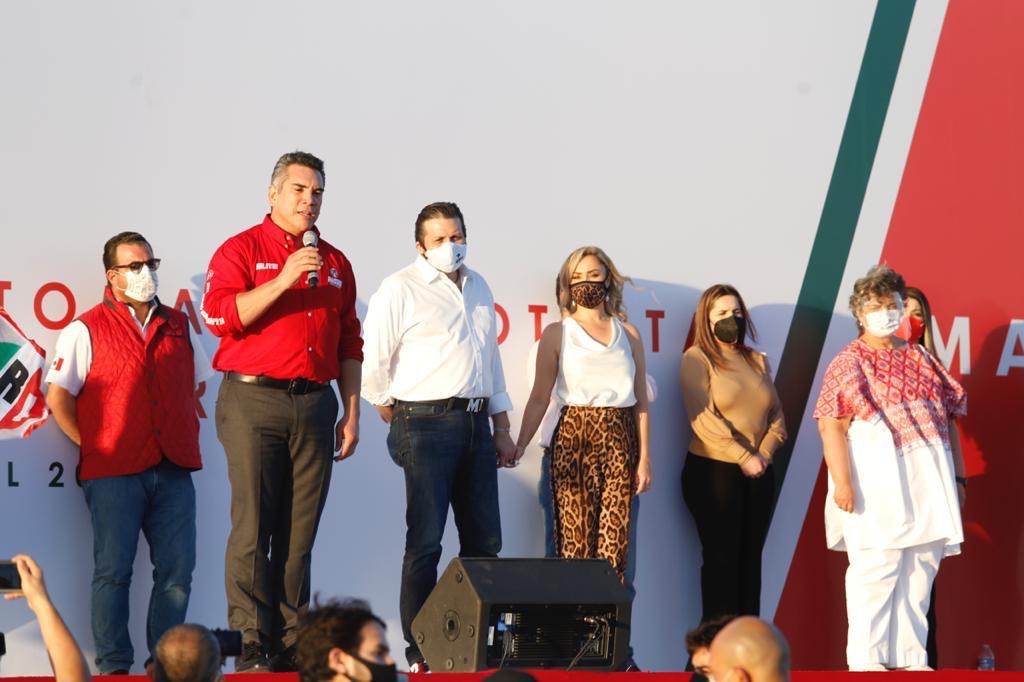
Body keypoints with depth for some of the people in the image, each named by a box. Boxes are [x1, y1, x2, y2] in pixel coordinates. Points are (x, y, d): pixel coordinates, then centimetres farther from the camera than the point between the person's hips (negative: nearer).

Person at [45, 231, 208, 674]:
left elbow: (200, 386, 27)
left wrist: (189, 436, 14)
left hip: (173, 470, 4)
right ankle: (113, 666, 2)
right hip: (113, 473, -4)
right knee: (113, 570, -4)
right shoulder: (87, 330, 1)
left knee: (177, 570, 2)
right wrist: (94, 447, -5)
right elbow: (58, 399, -3)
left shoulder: (178, 326, 16)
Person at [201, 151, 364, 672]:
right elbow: (219, 315, -11)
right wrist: (284, 280, -16)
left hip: (314, 403, 4)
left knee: (300, 534, 3)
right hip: (253, 399, -4)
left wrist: (351, 413, 13)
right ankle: (251, 648, -6)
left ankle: (290, 646, 6)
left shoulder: (335, 262, 18)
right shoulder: (241, 249, 3)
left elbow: (349, 344, 19)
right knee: (253, 529, -7)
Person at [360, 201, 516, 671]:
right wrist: (394, 416, -1)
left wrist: (501, 428, 19)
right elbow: (375, 360, -9)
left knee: (484, 542, 7)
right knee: (425, 543, -6)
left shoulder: (478, 288, 16)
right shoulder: (401, 289, -5)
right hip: (427, 423, -7)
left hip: (476, 423, 7)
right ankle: (420, 652, -2)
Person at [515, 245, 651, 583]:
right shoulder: (557, 334, 6)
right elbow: (540, 397, 0)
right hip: (574, 439, -2)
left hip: (620, 441, 2)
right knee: (576, 539, -7)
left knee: (614, 542, -4)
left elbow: (641, 401, 12)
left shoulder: (628, 334, 13)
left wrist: (644, 457, 6)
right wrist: (520, 445, -12)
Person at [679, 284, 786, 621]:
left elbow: (776, 414, 11)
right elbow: (702, 417, -14)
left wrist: (765, 453, -8)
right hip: (713, 471, -5)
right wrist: (744, 457, -17)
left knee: (751, 557, 4)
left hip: (758, 475, 5)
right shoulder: (697, 358, -3)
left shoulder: (757, 360, 15)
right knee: (722, 557, -6)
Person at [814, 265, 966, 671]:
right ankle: (866, 659, -1)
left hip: (928, 480, 5)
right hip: (876, 480, -5)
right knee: (876, 566, -7)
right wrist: (841, 481, -17)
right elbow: (831, 424, -8)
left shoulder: (921, 360, 15)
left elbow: (948, 419, 16)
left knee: (921, 569, 6)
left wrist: (958, 474, 11)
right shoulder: (848, 363, 0)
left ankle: (911, 657, 13)